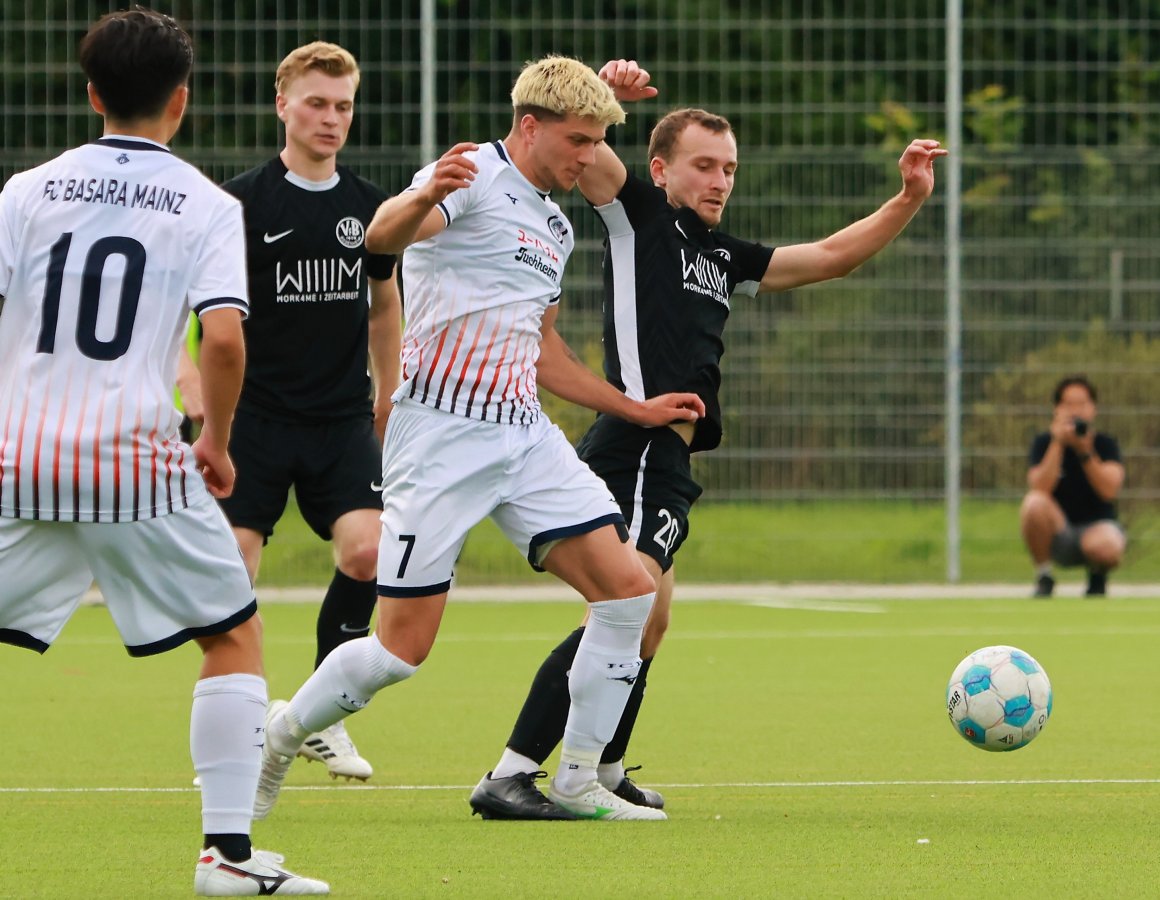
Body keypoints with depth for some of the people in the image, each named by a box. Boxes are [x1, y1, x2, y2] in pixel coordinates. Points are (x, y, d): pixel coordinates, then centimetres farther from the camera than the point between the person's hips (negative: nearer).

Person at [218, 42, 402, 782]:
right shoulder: (242, 202, -4)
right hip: (257, 414, -3)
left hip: (343, 420, 3)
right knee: (233, 568, -8)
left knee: (366, 551, -14)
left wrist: (388, 395, 24)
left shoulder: (369, 207, 8)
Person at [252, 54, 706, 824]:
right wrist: (424, 197, -51)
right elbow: (383, 235, -28)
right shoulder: (475, 176, -8)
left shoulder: (557, 226, 19)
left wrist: (636, 409, 30)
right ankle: (278, 739, 17)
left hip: (525, 434, 8)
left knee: (628, 587, -7)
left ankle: (576, 785, 1)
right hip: (443, 432, -8)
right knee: (404, 648, -8)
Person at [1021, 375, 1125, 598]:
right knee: (1034, 503, -32)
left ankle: (1098, 576, 3)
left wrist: (1085, 452, -25)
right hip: (1058, 533, 1)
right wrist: (1057, 443, -21)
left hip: (1098, 527, -1)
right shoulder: (1043, 443, -1)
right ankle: (1043, 578, -11)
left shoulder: (1105, 444, -1)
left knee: (1105, 546, -38)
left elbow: (1108, 492, -17)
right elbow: (1041, 489, -18)